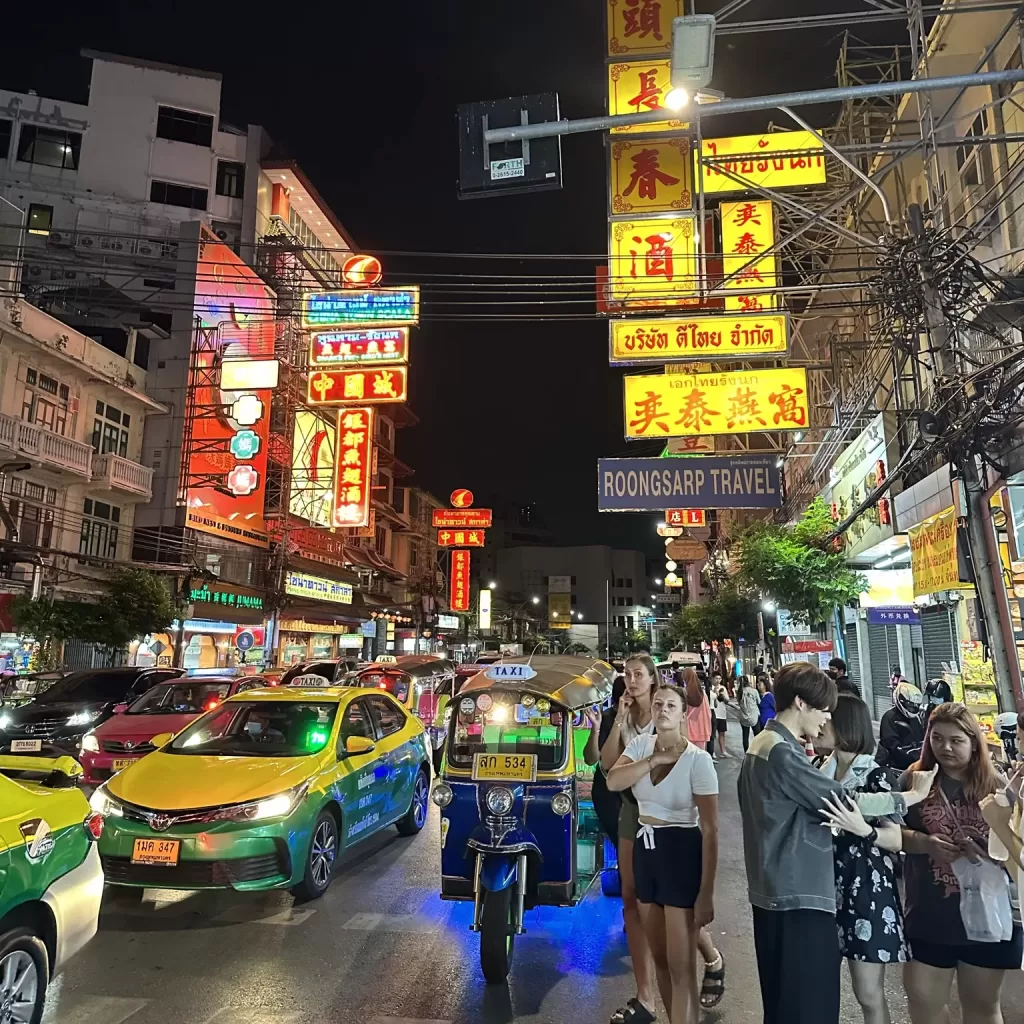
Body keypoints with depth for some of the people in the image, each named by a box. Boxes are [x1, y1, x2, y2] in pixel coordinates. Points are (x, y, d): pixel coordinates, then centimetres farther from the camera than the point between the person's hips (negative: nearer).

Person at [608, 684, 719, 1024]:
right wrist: (655, 759, -21)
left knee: (681, 967, -1)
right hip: (646, 849, 6)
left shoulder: (698, 759, -15)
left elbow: (710, 828, -15)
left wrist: (706, 893, -17)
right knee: (660, 959, 17)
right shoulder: (640, 744, 1)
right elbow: (612, 781, -14)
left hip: (681, 852, -6)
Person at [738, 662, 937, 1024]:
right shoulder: (782, 752, -21)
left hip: (776, 892, 10)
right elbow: (844, 801, -18)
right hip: (798, 896, -10)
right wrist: (913, 795, -6)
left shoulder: (762, 743, 10)